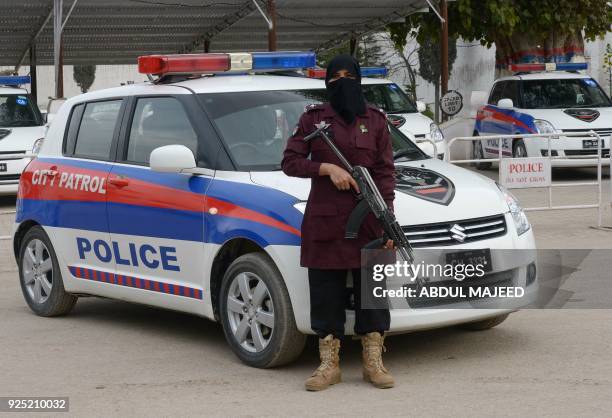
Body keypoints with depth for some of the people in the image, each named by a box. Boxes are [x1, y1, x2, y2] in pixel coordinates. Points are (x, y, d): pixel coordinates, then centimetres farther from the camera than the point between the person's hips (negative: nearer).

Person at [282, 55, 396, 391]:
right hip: (324, 220, 0)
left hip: (367, 221, 0)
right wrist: (327, 168, -14)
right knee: (325, 293, 3)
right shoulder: (313, 118, 5)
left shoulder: (375, 120, 7)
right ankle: (328, 365, 11)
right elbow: (290, 161, 2)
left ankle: (374, 362, 13)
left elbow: (385, 172, 4)